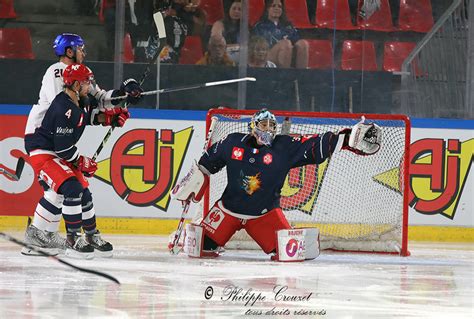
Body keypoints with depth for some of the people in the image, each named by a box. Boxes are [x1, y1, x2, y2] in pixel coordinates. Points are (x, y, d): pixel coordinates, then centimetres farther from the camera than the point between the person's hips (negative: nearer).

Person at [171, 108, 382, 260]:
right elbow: (210, 158, 10)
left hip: (265, 213, 0)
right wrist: (196, 177, 9)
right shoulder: (234, 143, -8)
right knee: (203, 244, -2)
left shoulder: (285, 147, -11)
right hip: (229, 207, 0)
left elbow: (315, 146, -17)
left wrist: (347, 139, -27)